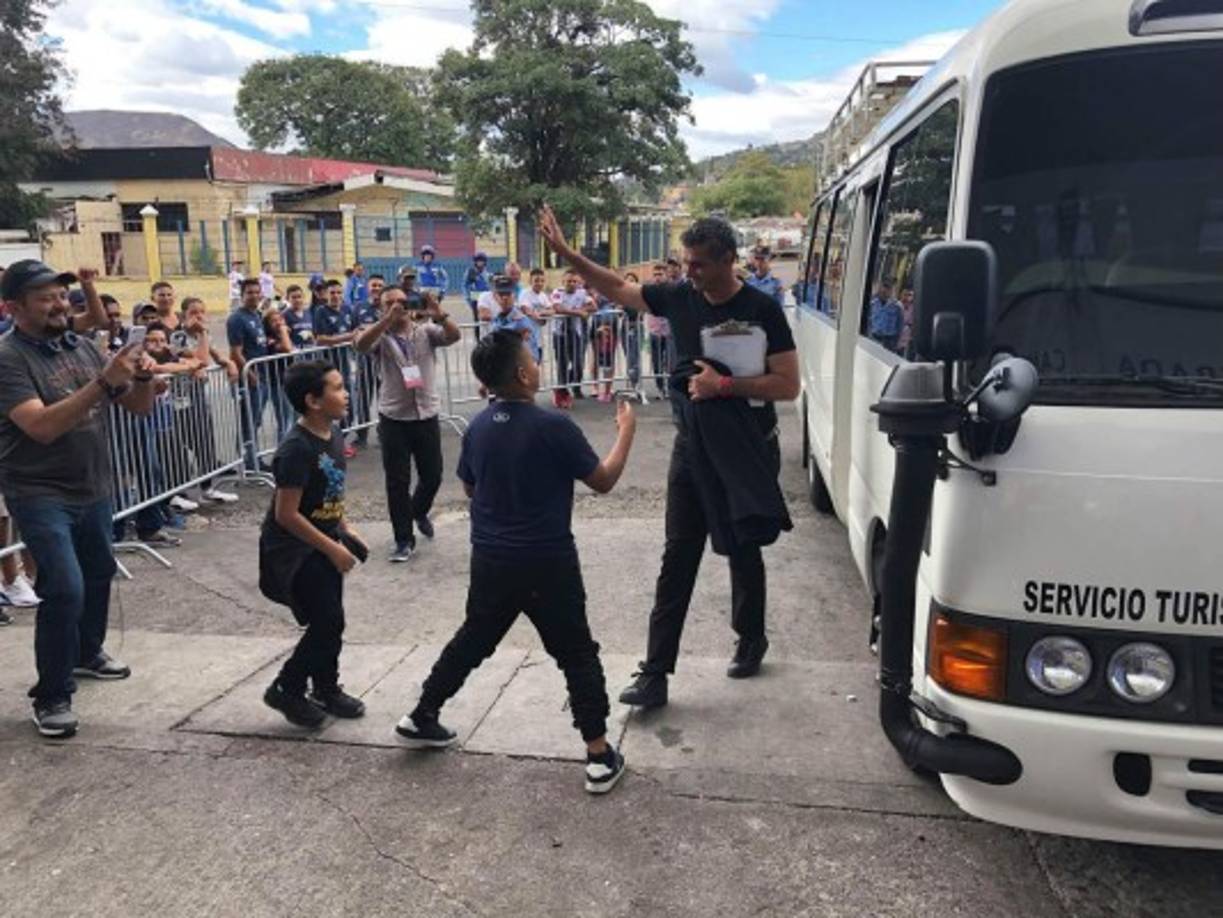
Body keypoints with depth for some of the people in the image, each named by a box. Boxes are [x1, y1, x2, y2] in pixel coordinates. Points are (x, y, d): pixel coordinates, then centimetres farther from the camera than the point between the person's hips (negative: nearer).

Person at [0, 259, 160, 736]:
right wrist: (104, 381, -35)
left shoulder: (82, 346, 2)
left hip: (94, 489, 7)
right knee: (65, 589, -15)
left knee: (99, 573, 22)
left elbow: (138, 406, 5)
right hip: (40, 495, -7)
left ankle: (86, 653, 46)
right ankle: (51, 697, 2)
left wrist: (143, 377, -17)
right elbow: (42, 426, -29)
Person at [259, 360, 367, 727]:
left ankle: (327, 688, 31)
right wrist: (333, 549, -21)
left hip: (324, 543, 8)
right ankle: (286, 690, 14)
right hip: (293, 550, -8)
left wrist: (345, 529, 9)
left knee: (330, 622, 13)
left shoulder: (332, 434, 1)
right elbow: (286, 514, -24)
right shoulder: (297, 449, -25)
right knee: (327, 623, -6)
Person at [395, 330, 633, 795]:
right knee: (576, 653, 6)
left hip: (490, 559, 5)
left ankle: (420, 717, 35)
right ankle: (600, 755, 8)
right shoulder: (553, 426, -17)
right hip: (547, 562, -5)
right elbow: (604, 480, -8)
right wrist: (626, 430, 3)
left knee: (473, 639, 23)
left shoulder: (477, 427, 0)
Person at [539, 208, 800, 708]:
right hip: (692, 446, 4)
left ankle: (751, 639, 37)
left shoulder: (762, 310, -13)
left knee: (743, 552, 12)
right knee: (678, 558, 2)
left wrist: (724, 384, -23)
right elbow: (618, 288, 10)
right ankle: (655, 672, 4)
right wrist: (565, 252, 4)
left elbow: (788, 385, -15)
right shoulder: (678, 297, 0)